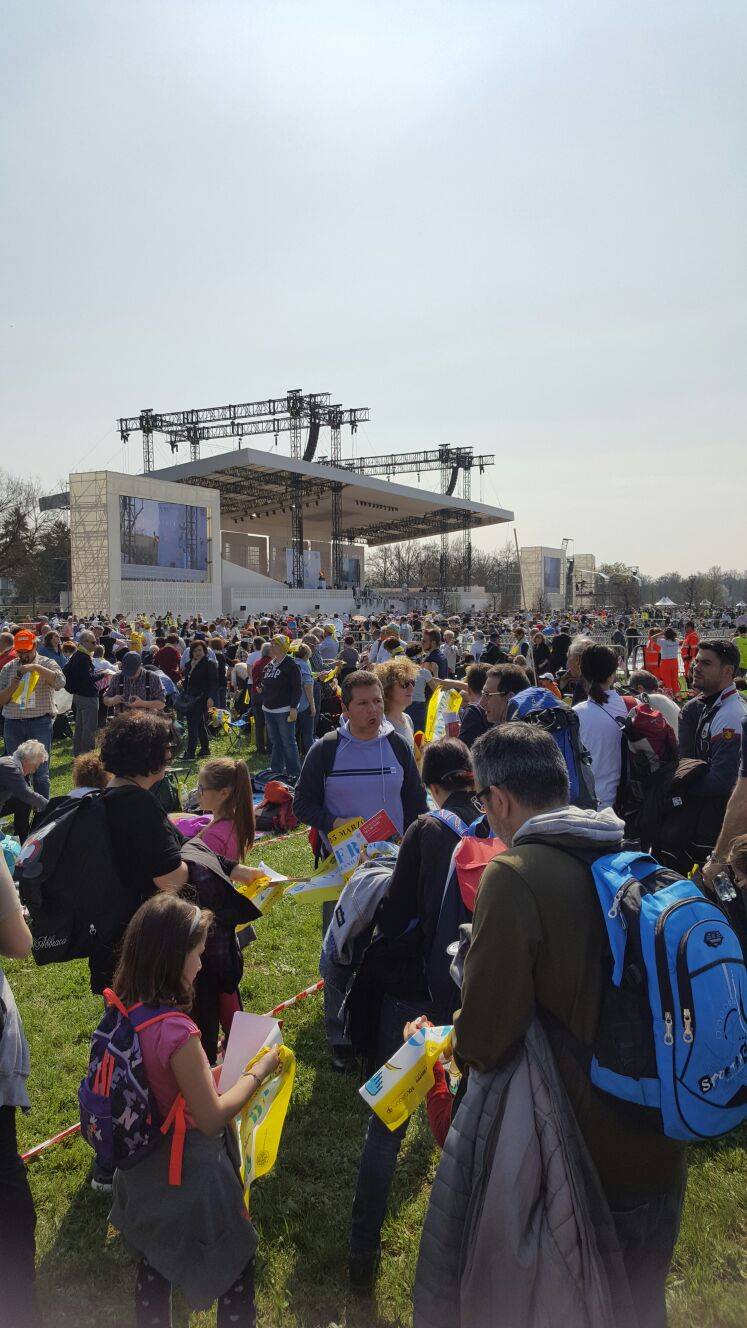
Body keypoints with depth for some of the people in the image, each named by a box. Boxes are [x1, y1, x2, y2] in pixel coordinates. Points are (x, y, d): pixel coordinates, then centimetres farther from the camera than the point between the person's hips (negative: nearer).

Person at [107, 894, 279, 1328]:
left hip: (142, 1167, 7)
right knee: (236, 1259, 17)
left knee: (155, 1258, 28)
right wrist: (258, 1072, -15)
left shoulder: (124, 1011, -11)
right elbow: (212, 1119, -25)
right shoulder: (177, 1032, -35)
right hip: (188, 1174, -7)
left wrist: (205, 1073, 6)